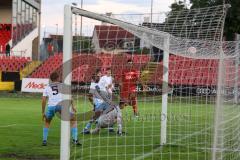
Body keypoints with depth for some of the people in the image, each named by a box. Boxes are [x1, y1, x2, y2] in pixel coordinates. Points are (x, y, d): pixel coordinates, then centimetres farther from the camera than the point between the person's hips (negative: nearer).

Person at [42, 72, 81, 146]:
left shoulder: (47, 87, 25)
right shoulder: (63, 85, 22)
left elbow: (43, 100, 16)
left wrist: (43, 112, 20)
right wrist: (72, 106, 1)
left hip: (51, 106, 2)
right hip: (61, 104, -2)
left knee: (47, 122, 29)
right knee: (73, 120, 18)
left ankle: (44, 140, 20)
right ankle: (75, 139, 8)